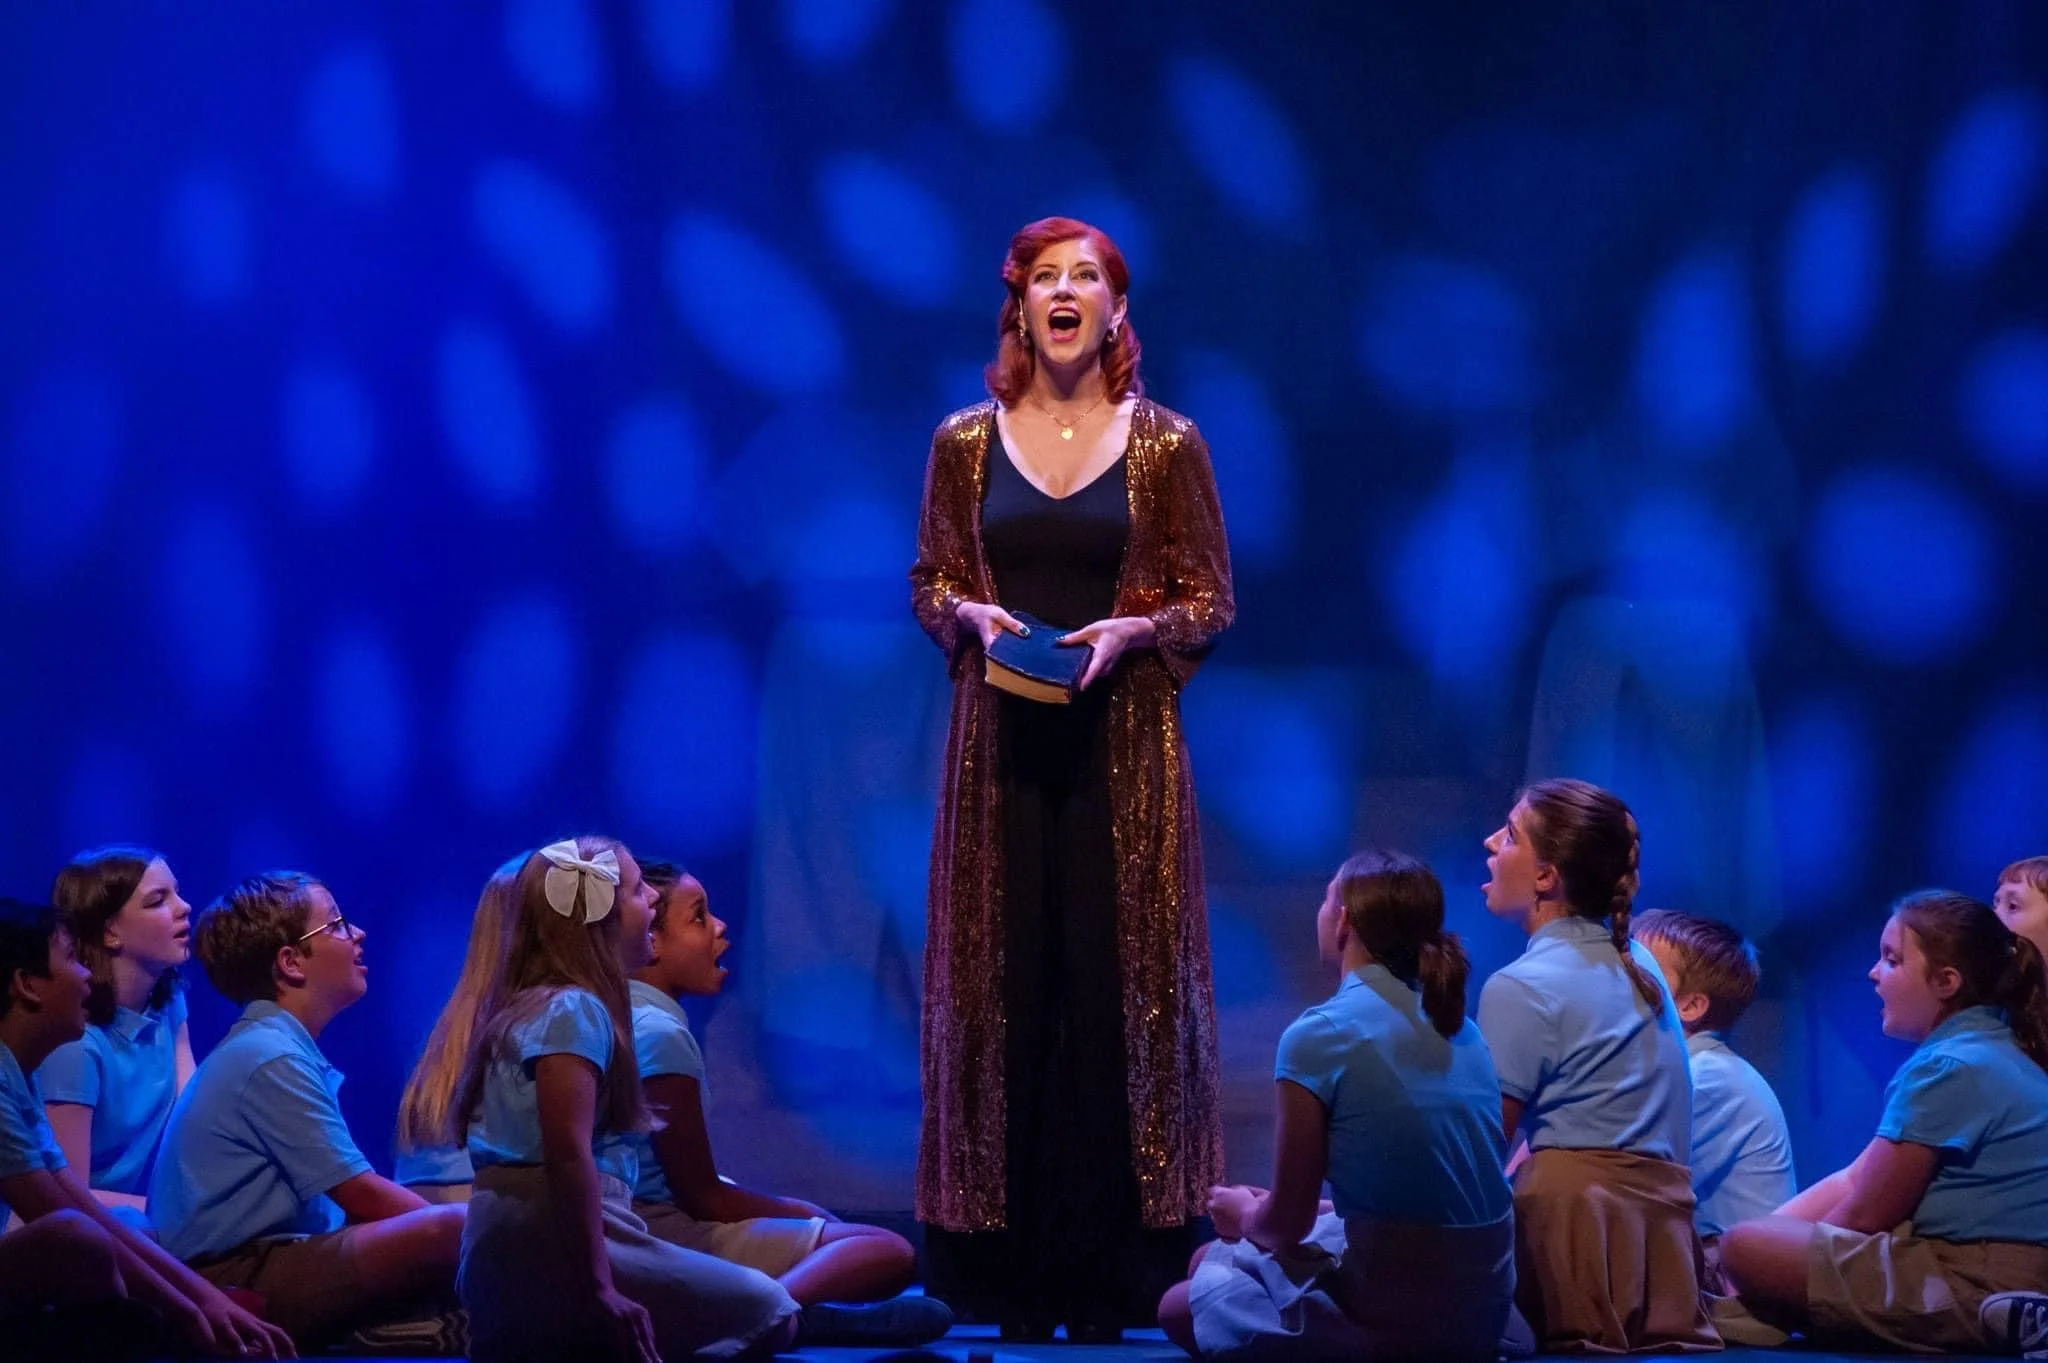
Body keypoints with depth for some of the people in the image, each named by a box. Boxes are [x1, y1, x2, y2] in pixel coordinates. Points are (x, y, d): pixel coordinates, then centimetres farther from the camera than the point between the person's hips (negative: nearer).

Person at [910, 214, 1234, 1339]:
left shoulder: (1165, 444, 2)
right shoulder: (966, 441, 6)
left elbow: (1211, 601, 4)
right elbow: (928, 586, 10)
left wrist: (1130, 630, -14)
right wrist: (973, 615, -10)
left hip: (1121, 742, -1)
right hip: (1002, 741, 1)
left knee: (1118, 984, -3)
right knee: (1002, 983, 0)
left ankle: (1111, 1265, 4)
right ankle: (1008, 1262, 6)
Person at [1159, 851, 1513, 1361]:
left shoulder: (1319, 1035, -13)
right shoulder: (1459, 1027, 7)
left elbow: (1287, 1223, -7)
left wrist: (1243, 1216, 17)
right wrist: (1261, 1212, 25)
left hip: (1399, 1316, -8)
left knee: (1182, 1304, 16)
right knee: (1214, 1258, 25)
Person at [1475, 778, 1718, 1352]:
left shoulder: (1522, 986, -8)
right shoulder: (1637, 962, 18)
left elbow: (1487, 1145, -6)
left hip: (1580, 1212, -8)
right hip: (1665, 1206, 8)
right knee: (1661, 1347, 8)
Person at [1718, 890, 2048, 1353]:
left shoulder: (1947, 1068, -15)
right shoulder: (1990, 1052, 18)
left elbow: (1864, 1215, -10)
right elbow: (1853, 1181, 17)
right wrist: (1772, 1235, 10)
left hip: (1973, 1293, -10)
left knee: (1743, 1247, -16)